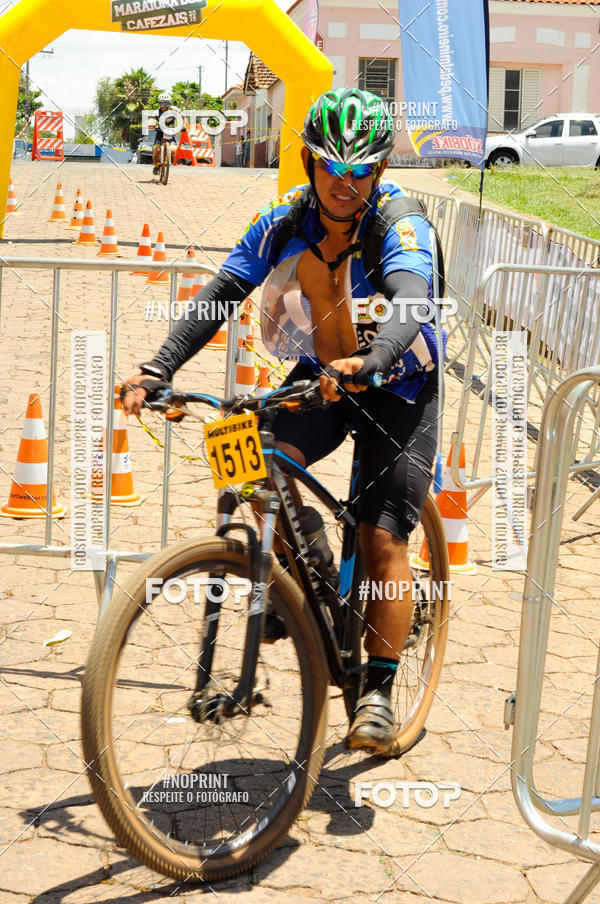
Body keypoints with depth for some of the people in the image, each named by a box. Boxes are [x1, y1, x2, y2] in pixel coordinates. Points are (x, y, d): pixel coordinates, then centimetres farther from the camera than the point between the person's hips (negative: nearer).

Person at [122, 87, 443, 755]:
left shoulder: (401, 226, -23)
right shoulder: (282, 224, -10)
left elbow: (410, 302, -41)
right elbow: (219, 296, -16)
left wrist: (367, 363, -62)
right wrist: (157, 368, -30)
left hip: (397, 386, -3)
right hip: (319, 375, 4)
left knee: (384, 542, -9)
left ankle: (378, 690, 6)